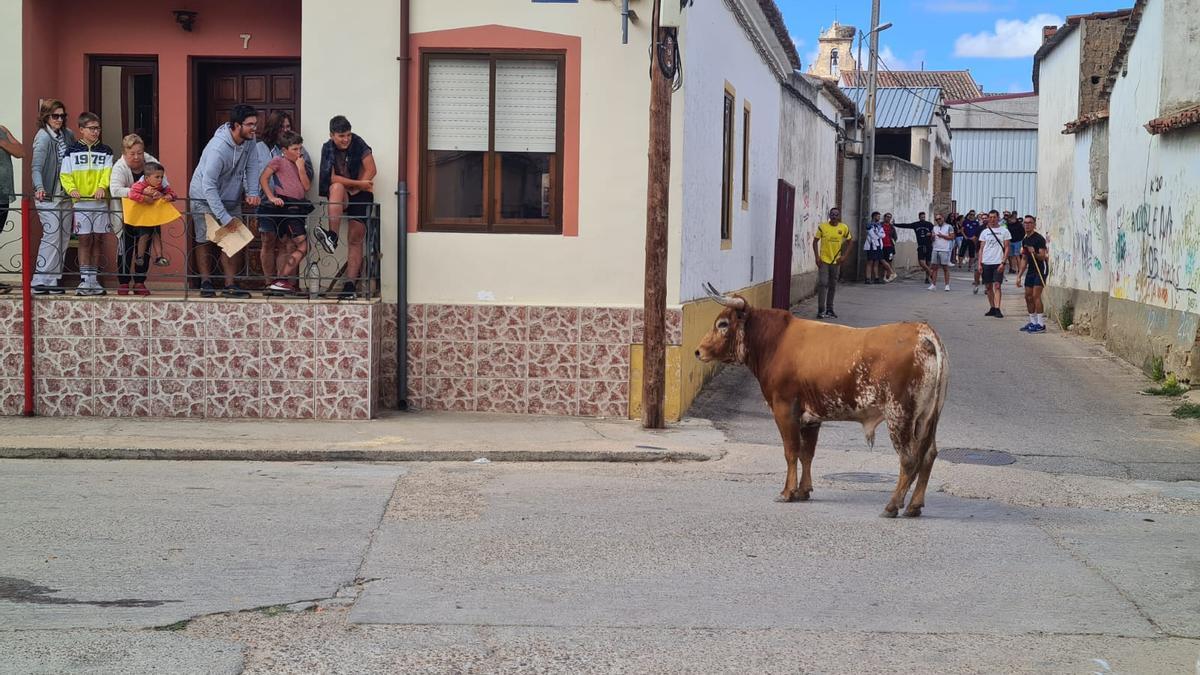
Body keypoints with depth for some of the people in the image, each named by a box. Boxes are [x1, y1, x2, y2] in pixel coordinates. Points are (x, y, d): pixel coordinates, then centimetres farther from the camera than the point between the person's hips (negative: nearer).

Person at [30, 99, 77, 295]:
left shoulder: (67, 135, 8)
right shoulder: (43, 137, -11)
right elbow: (36, 167, -20)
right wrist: (39, 188, -35)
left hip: (65, 194, 7)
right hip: (48, 195, -7)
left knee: (64, 236, 9)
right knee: (52, 235, -11)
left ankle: (53, 278, 17)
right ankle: (40, 282, -7)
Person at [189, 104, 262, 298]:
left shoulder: (250, 140, -12)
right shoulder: (218, 148, -34)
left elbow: (251, 168, -3)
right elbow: (208, 186, -34)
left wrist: (252, 193, -21)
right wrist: (224, 218, -35)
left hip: (231, 198, 6)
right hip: (205, 198, -6)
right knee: (205, 241, 3)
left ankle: (230, 285, 5)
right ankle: (206, 283, 15)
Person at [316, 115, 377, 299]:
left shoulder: (358, 144, -6)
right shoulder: (328, 149, -3)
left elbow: (371, 170, -8)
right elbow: (332, 178, -11)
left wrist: (354, 189, -12)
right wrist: (358, 183, -17)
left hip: (361, 196, 0)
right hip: (340, 197, 0)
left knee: (356, 240, -7)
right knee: (337, 188, -35)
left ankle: (350, 284, -9)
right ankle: (332, 238, -45)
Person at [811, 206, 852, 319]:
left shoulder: (844, 228, 0)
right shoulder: (822, 227, -7)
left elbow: (849, 241, 12)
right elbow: (815, 241, -1)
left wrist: (844, 256, 2)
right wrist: (817, 257, -9)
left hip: (836, 261, 3)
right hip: (824, 260, -3)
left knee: (833, 286, 11)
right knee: (822, 284, -11)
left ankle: (829, 310, 21)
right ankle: (821, 310, -8)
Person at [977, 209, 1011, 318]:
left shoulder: (1004, 231, 2)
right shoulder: (984, 232, 11)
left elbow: (1007, 248, 0)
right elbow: (981, 248, 11)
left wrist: (1003, 262, -10)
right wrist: (979, 263, 2)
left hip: (998, 263, -4)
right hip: (986, 263, 4)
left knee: (997, 286, -12)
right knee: (988, 286, 7)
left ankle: (997, 309, -16)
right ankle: (992, 308, 18)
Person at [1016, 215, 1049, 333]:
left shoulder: (1039, 238, -12)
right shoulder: (1024, 240, 13)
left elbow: (1043, 256, -19)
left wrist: (1034, 253, -39)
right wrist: (1019, 276, 16)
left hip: (1041, 269, -9)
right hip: (1030, 270, 9)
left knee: (1036, 295, -15)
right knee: (1028, 296, 8)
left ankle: (1041, 325, -14)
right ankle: (1032, 322, 17)